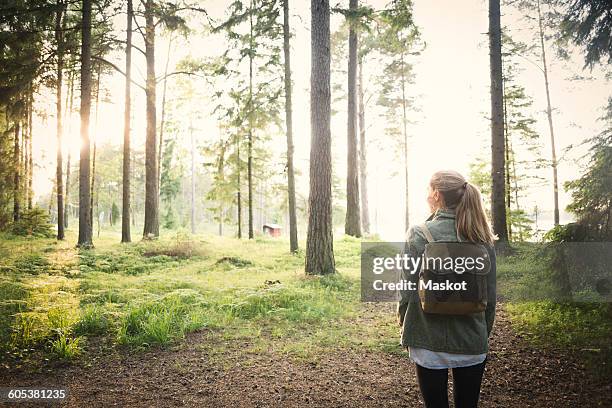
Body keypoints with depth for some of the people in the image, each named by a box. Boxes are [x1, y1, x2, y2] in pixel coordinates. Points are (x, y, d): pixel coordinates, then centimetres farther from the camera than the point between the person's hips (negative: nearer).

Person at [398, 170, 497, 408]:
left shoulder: (419, 235, -14)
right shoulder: (483, 239, -2)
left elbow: (408, 291, -12)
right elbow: (490, 296, 3)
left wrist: (404, 325, 5)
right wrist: (484, 333, 16)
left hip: (430, 342, -3)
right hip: (473, 343, 3)